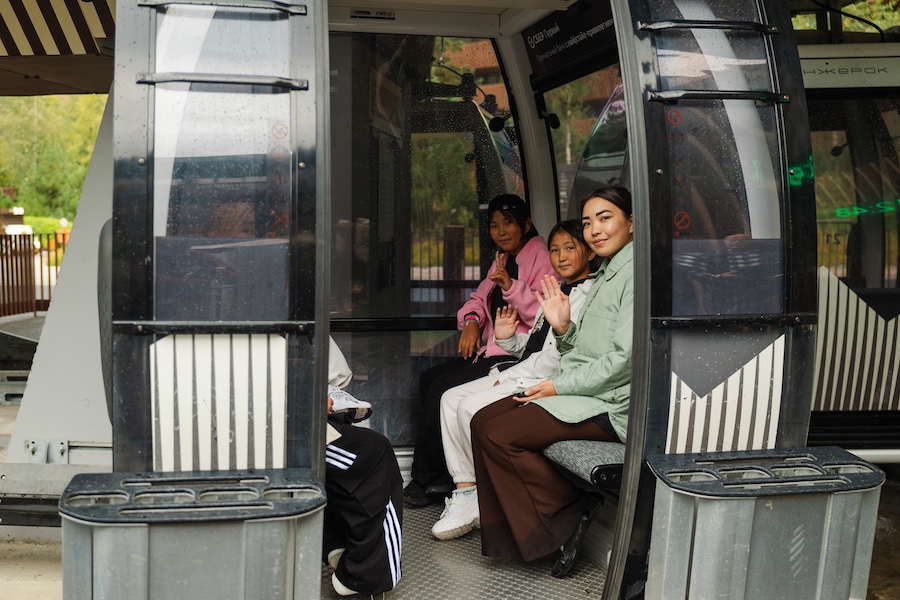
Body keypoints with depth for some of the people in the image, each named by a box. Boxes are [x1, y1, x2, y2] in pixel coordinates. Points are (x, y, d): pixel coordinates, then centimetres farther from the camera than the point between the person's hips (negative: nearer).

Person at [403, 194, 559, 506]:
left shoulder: (541, 258, -9)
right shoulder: (502, 259, 18)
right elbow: (479, 298, 22)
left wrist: (512, 286, -28)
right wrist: (471, 321, 1)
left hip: (518, 355, -10)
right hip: (490, 349, 10)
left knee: (442, 388, -17)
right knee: (429, 379, -2)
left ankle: (423, 481, -2)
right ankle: (446, 474, -1)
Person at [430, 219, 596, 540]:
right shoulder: (556, 292, 24)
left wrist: (512, 377, -17)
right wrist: (507, 337, 4)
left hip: (550, 382, -10)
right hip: (522, 375, 10)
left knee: (471, 407, -23)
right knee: (451, 398, -2)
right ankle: (465, 492, -7)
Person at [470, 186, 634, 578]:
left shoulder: (637, 273, -12)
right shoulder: (606, 274, 20)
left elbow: (626, 359, -21)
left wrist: (560, 386, -14)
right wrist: (563, 328, 0)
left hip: (612, 404, -10)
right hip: (584, 394, 10)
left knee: (499, 436, -20)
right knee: (483, 422, -3)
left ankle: (572, 514, -6)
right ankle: (507, 531, 0)